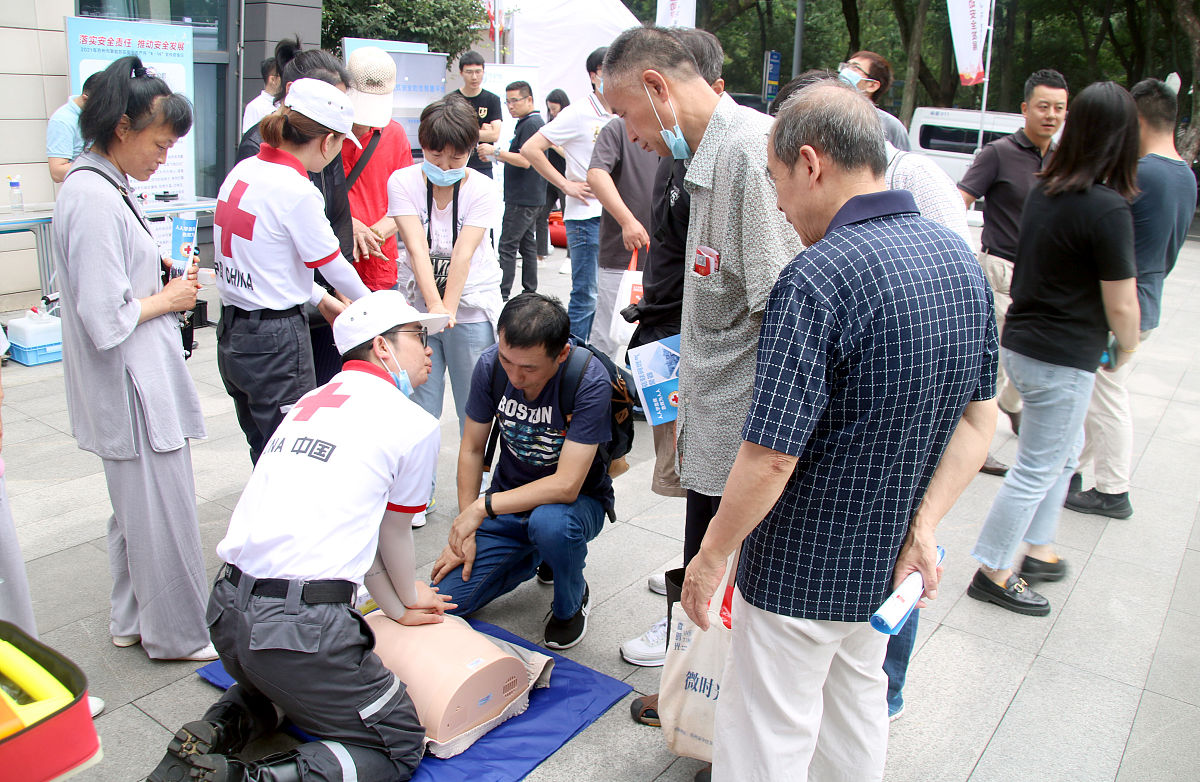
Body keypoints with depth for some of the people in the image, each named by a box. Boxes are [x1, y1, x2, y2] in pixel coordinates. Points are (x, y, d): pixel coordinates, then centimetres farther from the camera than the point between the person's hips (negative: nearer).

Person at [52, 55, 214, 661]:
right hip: (132, 384, -11)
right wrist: (167, 300, -9)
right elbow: (106, 321, -24)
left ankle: (132, 620, 36)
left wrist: (161, 279, 7)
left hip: (136, 380, 11)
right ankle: (177, 634, 18)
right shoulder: (94, 199, -21)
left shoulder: (98, 186, 10)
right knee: (162, 512, 2)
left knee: (136, 507, 20)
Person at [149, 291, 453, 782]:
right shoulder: (414, 424, -3)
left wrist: (398, 609, 32)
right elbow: (393, 535, 11)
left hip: (227, 611, 8)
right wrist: (409, 594, 33)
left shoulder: (311, 402, 17)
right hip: (299, 624, -8)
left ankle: (212, 735, 12)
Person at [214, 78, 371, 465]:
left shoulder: (243, 171, 7)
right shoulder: (298, 191, -18)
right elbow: (334, 265, -7)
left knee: (264, 456, 18)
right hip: (276, 341, -8)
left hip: (231, 333, 9)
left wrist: (319, 298, 19)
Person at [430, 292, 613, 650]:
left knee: (549, 523, -39)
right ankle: (532, 558, 18)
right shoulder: (491, 365, -15)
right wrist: (465, 532, -5)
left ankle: (571, 601, -5)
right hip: (509, 497, 4)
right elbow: (472, 449, -2)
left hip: (578, 499, -4)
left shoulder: (590, 380, -28)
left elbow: (566, 486, -30)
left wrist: (483, 506, -28)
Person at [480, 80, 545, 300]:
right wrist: (496, 156, 13)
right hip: (530, 197, 11)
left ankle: (502, 295, -9)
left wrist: (496, 151, -18)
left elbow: (525, 161, -22)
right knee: (527, 244, 13)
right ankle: (530, 293, 18)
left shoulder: (531, 124, -14)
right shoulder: (527, 123, 18)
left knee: (507, 246, -9)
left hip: (523, 198, -11)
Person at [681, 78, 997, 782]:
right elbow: (979, 419, 3)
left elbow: (771, 459, -27)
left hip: (802, 571, -8)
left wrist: (712, 556, -13)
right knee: (857, 711, 28)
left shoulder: (817, 280, -27)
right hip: (892, 562, 8)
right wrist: (923, 529, -1)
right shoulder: (961, 258, -1)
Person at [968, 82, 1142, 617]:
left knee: (1065, 451, 24)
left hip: (1022, 342, 8)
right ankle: (993, 573, 17)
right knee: (1038, 468, 5)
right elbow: (1121, 304, -17)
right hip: (1062, 360, -8)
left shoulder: (1044, 191, 3)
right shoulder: (1107, 210, -21)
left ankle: (1039, 552, 34)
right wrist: (1125, 350, 3)